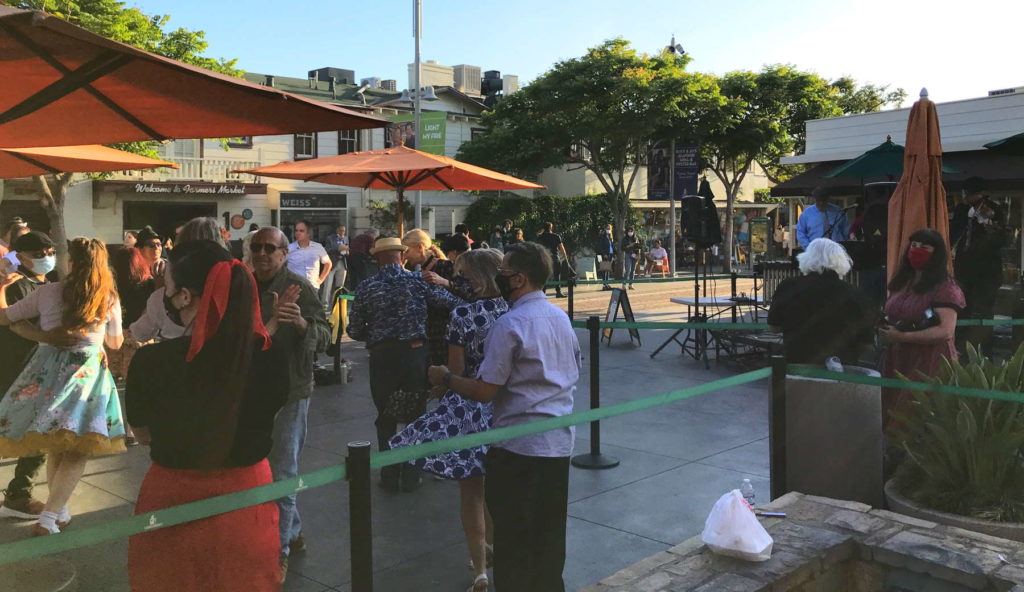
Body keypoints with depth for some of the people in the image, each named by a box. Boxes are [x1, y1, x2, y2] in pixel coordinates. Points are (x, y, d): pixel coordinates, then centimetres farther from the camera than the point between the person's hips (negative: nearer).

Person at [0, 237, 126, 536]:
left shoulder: (47, 291, 2)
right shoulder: (109, 298, 3)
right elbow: (115, 343, 14)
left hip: (48, 369, 2)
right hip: (88, 371, -2)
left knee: (55, 446, 15)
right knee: (78, 450, 0)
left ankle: (59, 510, 27)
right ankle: (48, 517, -9)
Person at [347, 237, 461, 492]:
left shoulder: (366, 287, -2)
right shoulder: (418, 281, -5)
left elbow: (354, 331, 0)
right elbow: (454, 304, -6)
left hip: (381, 357, 0)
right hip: (415, 354, 0)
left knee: (386, 418, 15)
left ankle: (390, 476, 20)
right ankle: (411, 476, 19)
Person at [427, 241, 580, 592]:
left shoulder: (510, 324, -17)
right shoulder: (561, 317, 8)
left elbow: (484, 391, -17)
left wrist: (444, 378, -1)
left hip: (518, 445, -8)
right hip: (560, 442, 8)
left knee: (513, 538, 6)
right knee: (550, 534, 18)